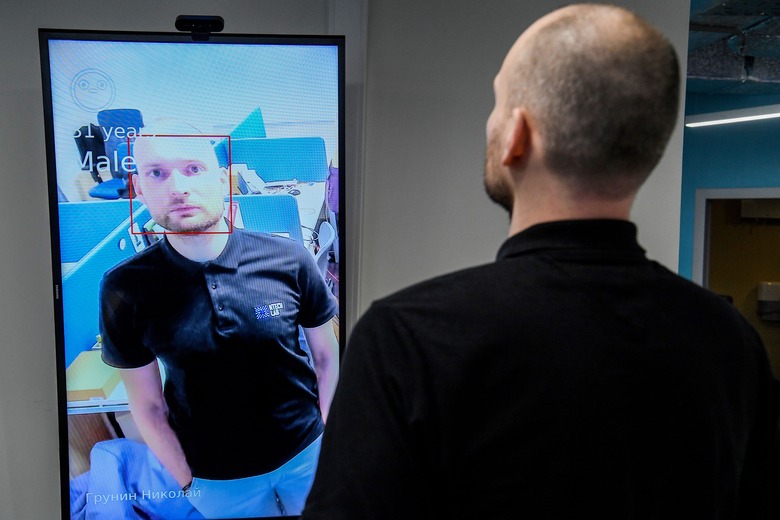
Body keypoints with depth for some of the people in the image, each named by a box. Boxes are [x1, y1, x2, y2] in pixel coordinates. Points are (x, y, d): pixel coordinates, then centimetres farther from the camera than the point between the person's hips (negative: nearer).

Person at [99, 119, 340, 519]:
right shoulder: (124, 290, -16)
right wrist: (187, 484, -1)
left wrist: (330, 440, -3)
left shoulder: (289, 260, -18)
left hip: (306, 454, 1)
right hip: (216, 481, 0)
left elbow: (327, 357, -4)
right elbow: (147, 406, -6)